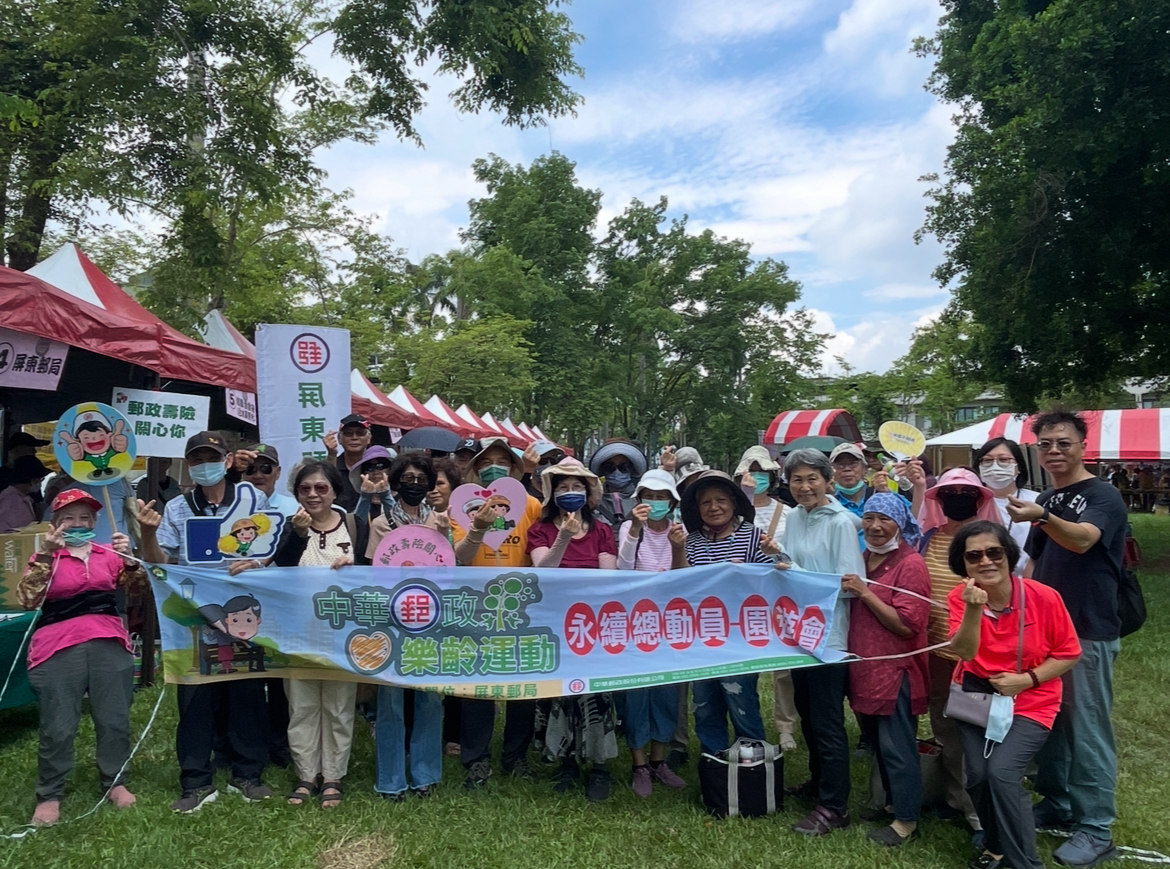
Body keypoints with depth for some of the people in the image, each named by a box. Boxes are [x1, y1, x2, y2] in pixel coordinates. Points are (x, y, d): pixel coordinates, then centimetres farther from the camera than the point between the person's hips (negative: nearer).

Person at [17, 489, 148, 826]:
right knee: (58, 725, 2)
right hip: (59, 647, -2)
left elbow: (139, 586, 7)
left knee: (114, 719, 9)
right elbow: (27, 600, -8)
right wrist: (44, 555, -14)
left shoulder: (108, 554, 11)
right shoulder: (46, 557, 5)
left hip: (109, 643, 2)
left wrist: (129, 558, -9)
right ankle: (49, 795, 18)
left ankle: (114, 782, 25)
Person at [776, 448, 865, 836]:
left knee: (827, 720, 2)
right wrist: (779, 563, -7)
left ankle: (834, 806, 15)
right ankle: (818, 781, 38)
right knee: (807, 712, 20)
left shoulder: (841, 522, -14)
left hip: (828, 633, -7)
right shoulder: (794, 518, 6)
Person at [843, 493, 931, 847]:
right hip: (865, 668, 8)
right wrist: (847, 591, 4)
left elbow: (907, 625, -20)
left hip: (896, 671, -8)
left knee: (897, 748, 3)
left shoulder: (911, 564, -13)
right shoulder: (863, 559, 10)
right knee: (878, 744, 20)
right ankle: (893, 803, 37)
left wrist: (864, 593, -21)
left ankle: (906, 819, 19)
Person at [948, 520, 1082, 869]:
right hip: (976, 695, 2)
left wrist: (1026, 679, -15)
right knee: (978, 775, -8)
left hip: (1030, 701, -2)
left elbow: (1069, 653, -3)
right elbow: (964, 653, -23)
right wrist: (974, 608, -39)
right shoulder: (960, 598, -10)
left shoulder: (1043, 597, -14)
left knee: (1001, 772, -20)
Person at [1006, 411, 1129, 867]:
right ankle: (1055, 803, 29)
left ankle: (1096, 828, 11)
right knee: (1047, 720, 14)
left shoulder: (1103, 496, -10)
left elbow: (1082, 539, -31)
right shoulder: (1046, 499, 11)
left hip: (1089, 632, -7)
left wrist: (1042, 517, -49)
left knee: (1088, 728, -1)